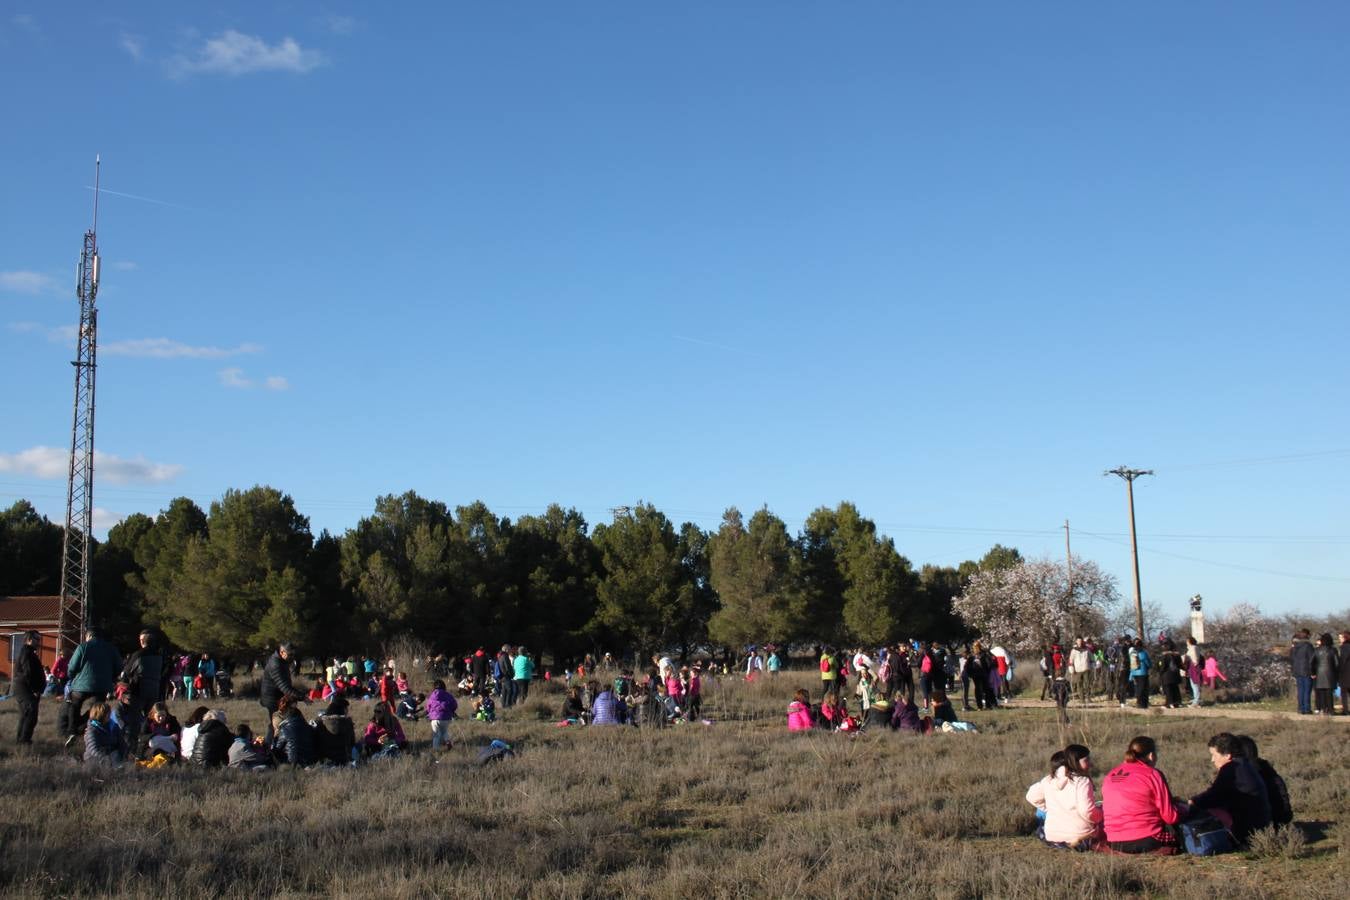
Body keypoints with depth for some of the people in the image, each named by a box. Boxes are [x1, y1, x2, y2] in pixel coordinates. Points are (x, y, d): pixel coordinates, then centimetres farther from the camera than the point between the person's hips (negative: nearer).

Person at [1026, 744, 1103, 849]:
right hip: (1082, 839, -4)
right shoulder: (1082, 781, -16)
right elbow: (1087, 812, -22)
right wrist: (1100, 814, -1)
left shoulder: (1048, 780, 2)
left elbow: (1031, 796, 12)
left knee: (1040, 830, 34)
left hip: (1053, 837, 4)